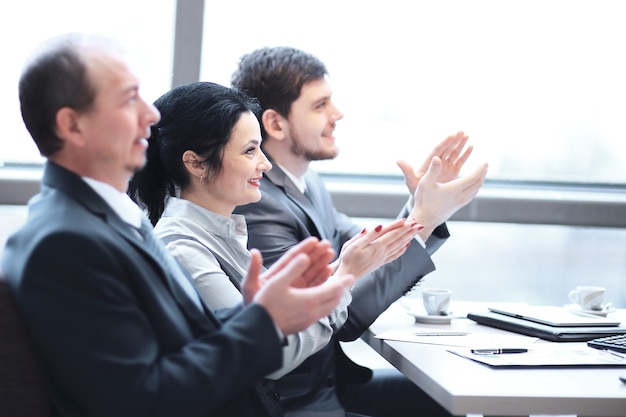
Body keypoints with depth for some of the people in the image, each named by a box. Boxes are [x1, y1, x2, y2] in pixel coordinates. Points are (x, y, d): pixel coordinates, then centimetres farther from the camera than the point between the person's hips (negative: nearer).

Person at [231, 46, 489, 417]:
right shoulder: (255, 206, -22)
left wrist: (421, 205, -8)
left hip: (331, 376, 8)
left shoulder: (307, 181, 5)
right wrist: (424, 220, -23)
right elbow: (342, 316, -23)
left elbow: (374, 268, 7)